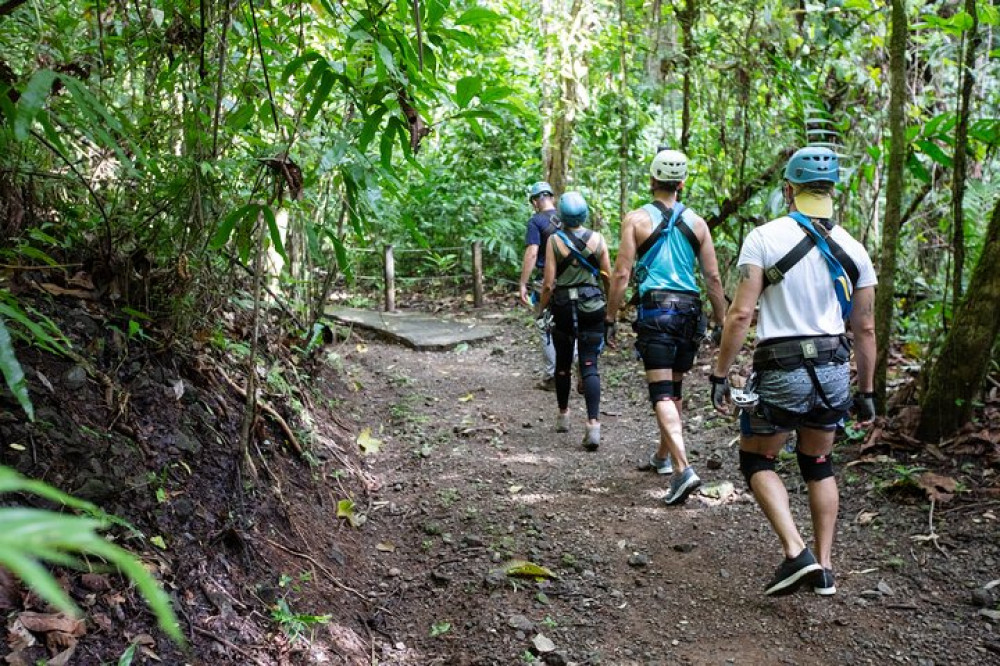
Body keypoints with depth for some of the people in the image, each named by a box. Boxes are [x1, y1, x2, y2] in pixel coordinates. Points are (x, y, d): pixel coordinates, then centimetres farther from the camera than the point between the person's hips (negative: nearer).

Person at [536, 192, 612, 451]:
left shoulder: (554, 240, -7)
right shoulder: (597, 239, -2)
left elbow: (549, 283, -8)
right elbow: (609, 278, 3)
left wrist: (541, 309, 6)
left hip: (564, 308, 0)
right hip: (593, 308, 1)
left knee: (563, 363, 16)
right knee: (590, 366, -1)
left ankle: (563, 415, 31)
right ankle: (593, 424, -13)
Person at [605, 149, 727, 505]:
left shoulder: (637, 219, -2)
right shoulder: (696, 223, 7)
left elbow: (621, 273, -7)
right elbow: (713, 279, 6)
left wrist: (610, 318, 1)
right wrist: (721, 323, 14)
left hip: (655, 310, -4)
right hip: (689, 311, 4)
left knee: (662, 393, -7)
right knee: (674, 388, 19)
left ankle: (683, 469, -22)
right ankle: (663, 456, 35)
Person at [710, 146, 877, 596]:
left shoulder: (765, 238, -8)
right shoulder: (853, 250, 5)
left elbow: (741, 314, -13)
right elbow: (865, 329, 9)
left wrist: (720, 375, -5)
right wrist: (866, 392, 19)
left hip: (780, 373, -4)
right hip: (834, 370, 5)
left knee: (756, 461, 15)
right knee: (818, 465, 22)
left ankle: (796, 552, -1)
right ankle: (824, 568, 24)